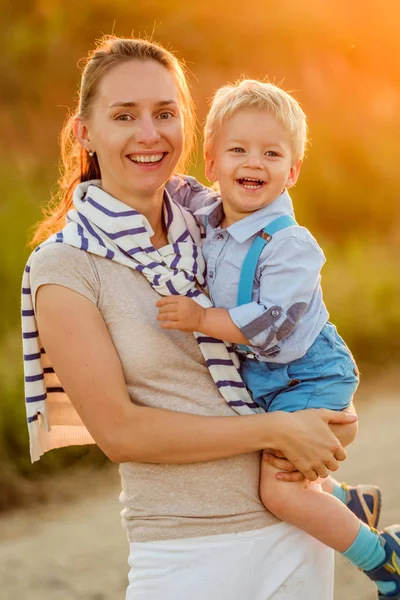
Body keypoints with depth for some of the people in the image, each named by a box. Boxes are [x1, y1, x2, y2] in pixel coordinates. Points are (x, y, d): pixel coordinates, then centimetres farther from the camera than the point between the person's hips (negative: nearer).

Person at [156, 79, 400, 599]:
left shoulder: (289, 244, -24)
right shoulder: (202, 223, -2)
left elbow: (273, 325, -29)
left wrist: (201, 319, -27)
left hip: (307, 375, -8)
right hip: (253, 378, 9)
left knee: (280, 490, -19)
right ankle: (343, 500, 44)